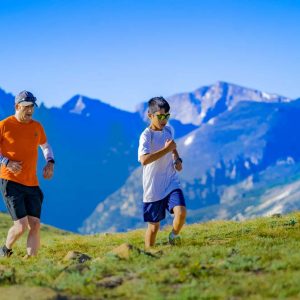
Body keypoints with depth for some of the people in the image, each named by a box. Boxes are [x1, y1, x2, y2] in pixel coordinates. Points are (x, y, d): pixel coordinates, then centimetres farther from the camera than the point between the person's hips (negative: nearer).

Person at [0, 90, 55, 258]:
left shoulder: (37, 127, 10)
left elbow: (45, 145, 29)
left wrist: (50, 162, 11)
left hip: (32, 183, 5)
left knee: (35, 225, -4)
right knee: (21, 226, -11)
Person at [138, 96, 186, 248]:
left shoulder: (169, 130, 7)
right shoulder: (146, 135, -14)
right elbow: (144, 159, -32)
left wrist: (177, 159, 10)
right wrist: (166, 149, -28)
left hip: (171, 183, 4)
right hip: (153, 189, -4)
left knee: (181, 213, -19)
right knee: (153, 226, 4)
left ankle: (174, 235, 10)